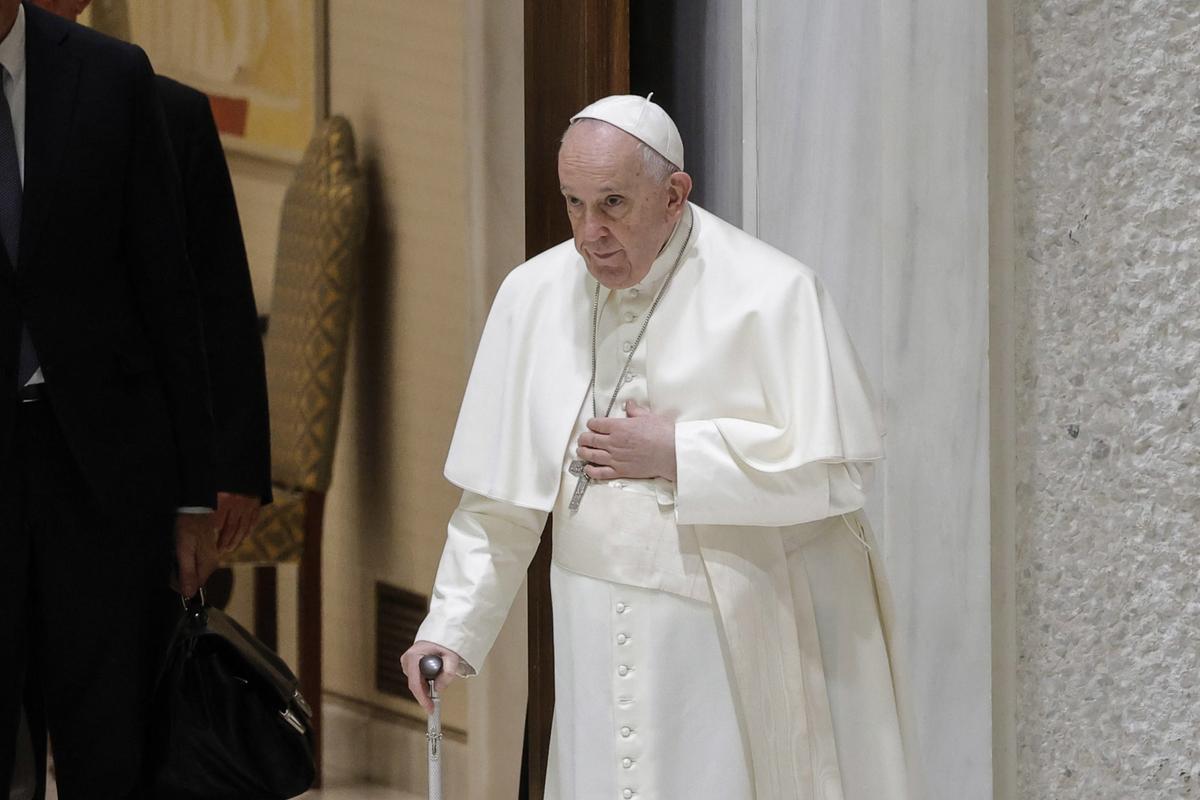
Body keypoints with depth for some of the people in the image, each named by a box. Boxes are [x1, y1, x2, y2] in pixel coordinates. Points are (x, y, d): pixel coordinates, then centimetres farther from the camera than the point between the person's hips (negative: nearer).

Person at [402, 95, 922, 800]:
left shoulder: (771, 293, -12)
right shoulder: (534, 296, 2)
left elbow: (839, 466, -15)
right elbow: (500, 495, 8)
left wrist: (677, 454, -15)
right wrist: (453, 627, 3)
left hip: (752, 645, -4)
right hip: (610, 649, 4)